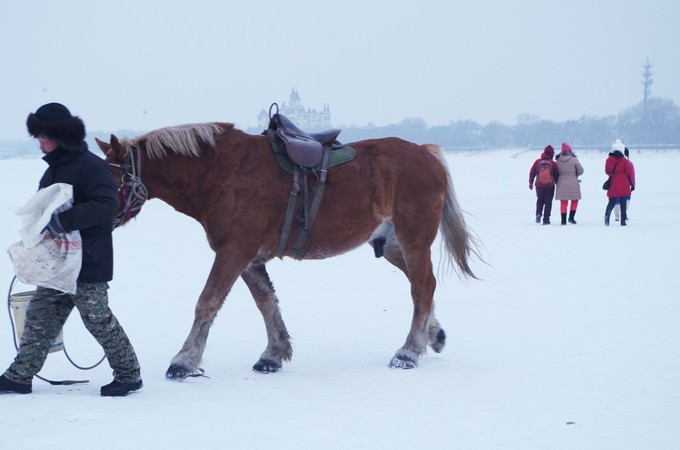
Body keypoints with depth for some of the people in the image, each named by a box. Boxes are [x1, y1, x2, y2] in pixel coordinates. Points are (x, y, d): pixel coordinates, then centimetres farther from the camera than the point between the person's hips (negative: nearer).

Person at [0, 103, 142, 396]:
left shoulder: (91, 167, -15)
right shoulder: (54, 170, 14)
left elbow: (106, 205, -26)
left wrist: (63, 220, -32)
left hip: (88, 264, -9)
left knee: (98, 320, -1)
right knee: (38, 317, 9)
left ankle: (128, 374, 12)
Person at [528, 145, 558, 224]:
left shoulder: (537, 162, -4)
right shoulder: (553, 163, -8)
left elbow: (532, 173, 4)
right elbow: (556, 176, -1)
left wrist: (531, 183, 17)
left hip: (539, 185, 2)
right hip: (550, 186, -2)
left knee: (540, 200, 20)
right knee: (548, 202, 8)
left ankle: (538, 214, -2)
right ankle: (546, 219, 7)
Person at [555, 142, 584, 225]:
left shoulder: (558, 161, -2)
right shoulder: (574, 160, -11)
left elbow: (557, 172, 5)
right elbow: (580, 171, -5)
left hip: (562, 183, 3)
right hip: (573, 183, -3)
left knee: (563, 202, 9)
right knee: (575, 200, 16)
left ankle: (563, 220, 8)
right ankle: (571, 217, 7)